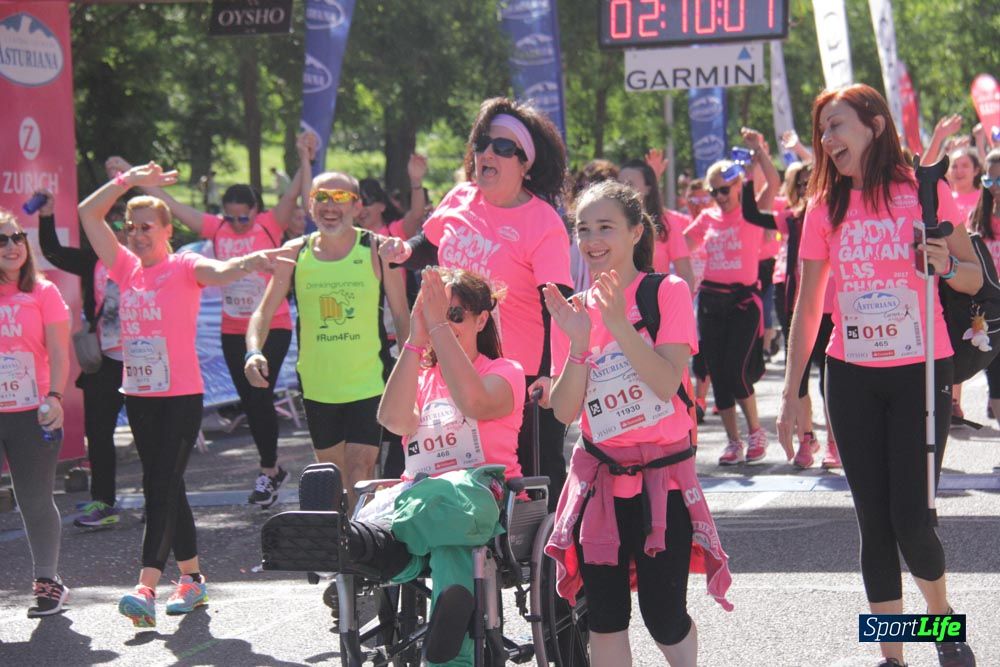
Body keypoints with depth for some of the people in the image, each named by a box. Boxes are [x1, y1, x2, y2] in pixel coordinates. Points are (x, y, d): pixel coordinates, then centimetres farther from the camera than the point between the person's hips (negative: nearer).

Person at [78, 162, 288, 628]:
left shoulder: (184, 267, -6)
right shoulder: (126, 268, 9)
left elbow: (217, 272, -27)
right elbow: (88, 213, 12)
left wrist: (249, 262, -48)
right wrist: (129, 180, 6)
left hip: (181, 396, -6)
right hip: (138, 396, 6)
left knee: (161, 487, -13)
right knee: (165, 488, 11)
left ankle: (146, 588, -21)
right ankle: (192, 578, 21)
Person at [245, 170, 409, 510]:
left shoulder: (378, 250, -5)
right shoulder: (294, 254, 1)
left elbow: (402, 316, -1)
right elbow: (263, 313, 3)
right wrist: (254, 351, -17)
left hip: (370, 384, -3)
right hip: (317, 387, 3)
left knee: (360, 474, -14)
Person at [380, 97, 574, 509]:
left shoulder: (543, 224, -15)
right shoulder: (460, 200, 3)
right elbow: (429, 249, 23)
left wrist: (550, 373, -30)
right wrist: (404, 252, 1)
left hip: (524, 375, -6)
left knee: (539, 477, 0)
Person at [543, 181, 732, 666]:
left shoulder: (668, 292, -6)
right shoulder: (574, 311, 4)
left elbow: (667, 383, -18)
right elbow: (565, 411, -3)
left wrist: (617, 322, -25)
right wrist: (579, 342, -17)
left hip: (663, 475, -3)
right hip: (601, 476, 3)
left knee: (664, 616, -4)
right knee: (604, 617, 5)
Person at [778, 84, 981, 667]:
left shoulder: (924, 191, -5)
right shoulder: (826, 208, 3)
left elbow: (975, 279, 0)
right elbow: (807, 307, 6)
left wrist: (948, 266, -22)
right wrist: (791, 393, 5)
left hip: (920, 373, -3)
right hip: (852, 378, 3)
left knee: (911, 520, -8)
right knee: (874, 522, 4)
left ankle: (942, 615, 22)